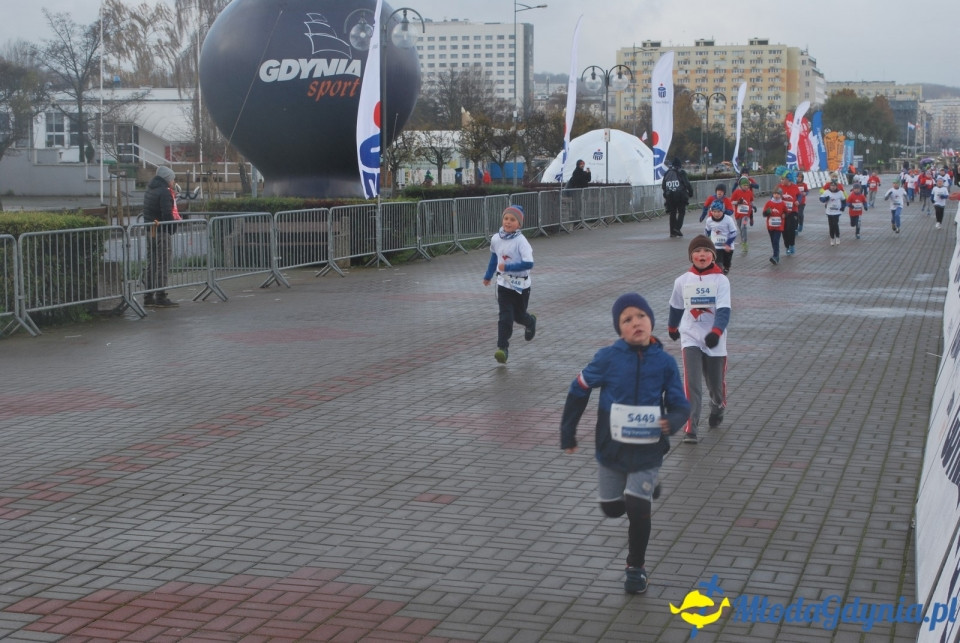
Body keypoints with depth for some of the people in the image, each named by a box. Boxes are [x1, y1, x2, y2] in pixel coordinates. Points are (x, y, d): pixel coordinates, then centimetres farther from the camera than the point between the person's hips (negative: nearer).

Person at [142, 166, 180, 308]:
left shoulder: (149, 190, 15)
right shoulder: (164, 192, -14)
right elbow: (167, 214, -21)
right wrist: (174, 224, -9)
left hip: (150, 231, 9)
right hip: (162, 232, -9)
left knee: (151, 264, 13)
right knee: (162, 264, -5)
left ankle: (148, 297, 17)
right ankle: (160, 297, -5)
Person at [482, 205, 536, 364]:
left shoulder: (521, 241, -18)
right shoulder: (495, 239, -2)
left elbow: (529, 263, -27)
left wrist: (507, 267, -28)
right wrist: (488, 276, 28)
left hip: (521, 285, -2)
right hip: (504, 284, 2)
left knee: (519, 315, 15)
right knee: (505, 317, -10)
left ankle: (531, 322, 50)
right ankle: (502, 348, -9)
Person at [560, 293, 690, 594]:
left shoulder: (665, 362, -10)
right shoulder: (609, 357, -13)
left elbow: (680, 405, -4)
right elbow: (579, 391, -2)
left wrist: (672, 421, -28)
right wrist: (567, 434, 3)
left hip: (647, 452, -1)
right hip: (611, 449, 1)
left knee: (638, 509, -9)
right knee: (612, 509, 15)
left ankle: (636, 567, 14)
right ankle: (645, 489, 48)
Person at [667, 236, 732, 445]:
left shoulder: (721, 280, -7)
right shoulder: (682, 281, 0)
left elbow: (724, 310, -18)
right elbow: (676, 307, 18)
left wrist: (716, 332, -33)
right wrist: (672, 327, 31)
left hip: (714, 341, 0)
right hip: (690, 338, 0)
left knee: (716, 382, 14)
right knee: (692, 384, -13)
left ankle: (717, 409, 47)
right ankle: (690, 429, -14)